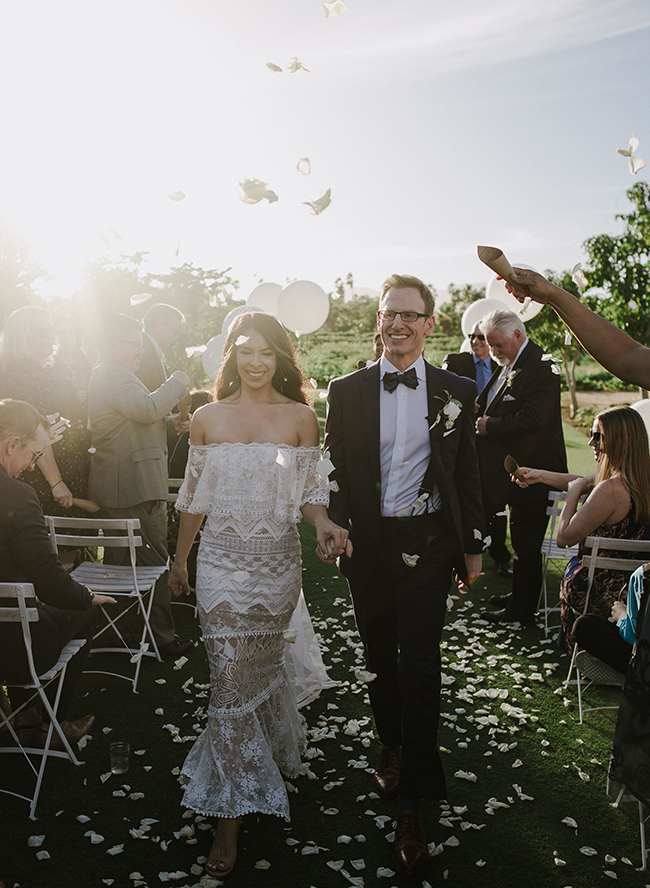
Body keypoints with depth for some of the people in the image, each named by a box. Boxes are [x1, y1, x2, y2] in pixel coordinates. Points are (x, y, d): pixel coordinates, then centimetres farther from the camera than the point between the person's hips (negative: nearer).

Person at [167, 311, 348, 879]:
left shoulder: (301, 417, -2)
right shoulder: (208, 419, 1)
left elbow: (309, 491, 1)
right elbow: (195, 496, 8)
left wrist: (324, 525, -20)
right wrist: (180, 560, 14)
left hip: (278, 558, 0)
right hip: (222, 557, 0)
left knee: (262, 664, 14)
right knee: (230, 675, 0)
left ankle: (270, 753, 45)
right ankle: (233, 810, 13)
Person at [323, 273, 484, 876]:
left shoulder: (456, 392, 0)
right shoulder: (347, 390, 0)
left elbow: (467, 473, 5)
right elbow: (334, 469, 3)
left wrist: (472, 546, 7)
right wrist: (334, 529, -11)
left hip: (427, 543, -1)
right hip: (368, 542, 2)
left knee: (419, 665, -1)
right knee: (379, 657, 16)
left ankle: (412, 799, 12)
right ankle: (391, 747, 41)